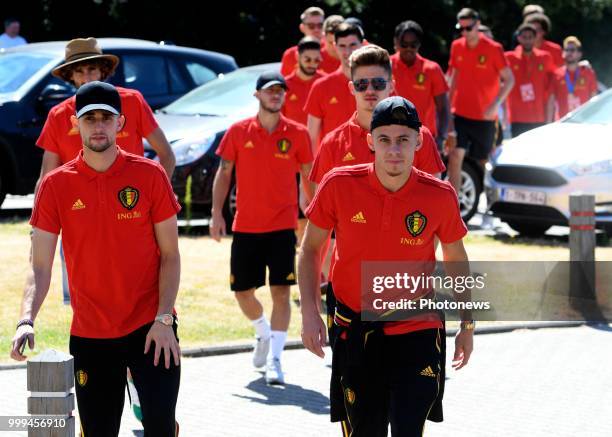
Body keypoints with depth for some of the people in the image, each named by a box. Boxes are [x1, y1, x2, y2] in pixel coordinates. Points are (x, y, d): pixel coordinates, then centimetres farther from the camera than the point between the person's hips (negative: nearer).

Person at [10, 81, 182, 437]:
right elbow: (40, 267, -3)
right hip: (89, 334, 2)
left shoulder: (150, 176, -2)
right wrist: (27, 319, -20)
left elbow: (170, 254, 0)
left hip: (150, 328, -1)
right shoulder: (56, 185, 0)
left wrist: (163, 319, -11)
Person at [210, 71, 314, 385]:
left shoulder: (297, 133, 0)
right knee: (242, 291, 8)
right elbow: (223, 173, 5)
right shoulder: (238, 132, 1)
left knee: (281, 291, -9)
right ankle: (263, 335, 37)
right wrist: (217, 213, -3)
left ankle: (274, 359, -5)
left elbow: (308, 177, 7)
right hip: (245, 226, 2)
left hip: (283, 226, -2)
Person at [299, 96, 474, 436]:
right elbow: (310, 249, 3)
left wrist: (467, 324, 11)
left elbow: (456, 259, 8)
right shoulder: (339, 185, -10)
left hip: (417, 332, -1)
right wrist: (310, 313, -6)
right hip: (355, 331, 1)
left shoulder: (440, 196, -9)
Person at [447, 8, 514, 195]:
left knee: (482, 162, 9)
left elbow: (509, 79, -5)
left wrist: (495, 104, -16)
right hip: (460, 114, 2)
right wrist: (448, 104, 14)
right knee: (455, 156, -15)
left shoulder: (493, 48, -8)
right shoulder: (457, 46, 4)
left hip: (484, 117, -2)